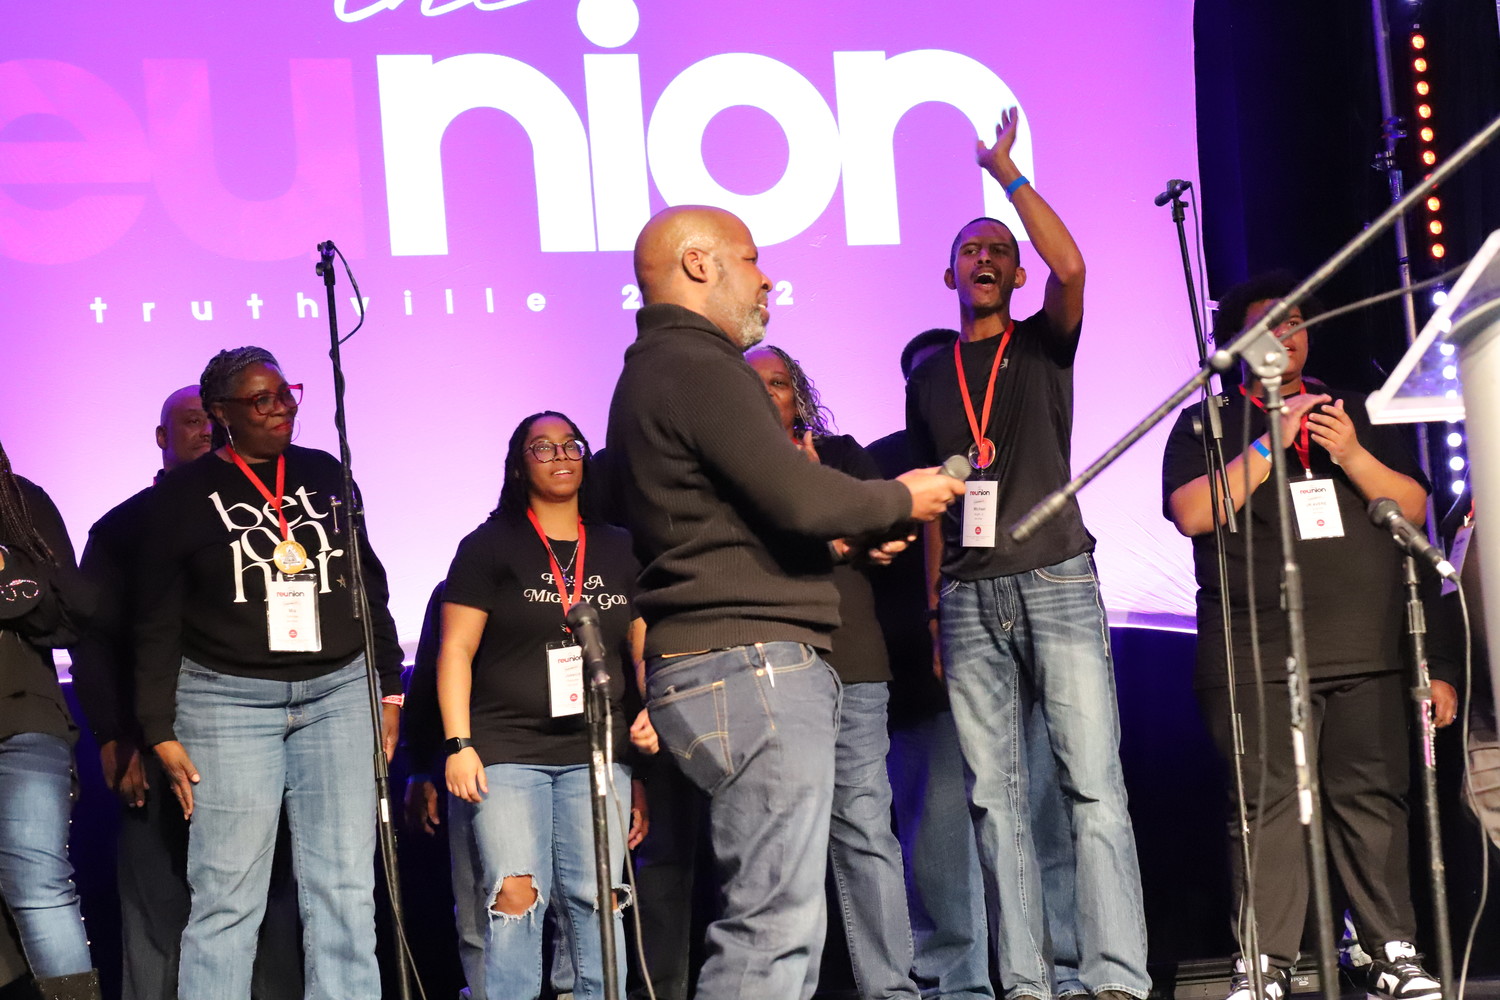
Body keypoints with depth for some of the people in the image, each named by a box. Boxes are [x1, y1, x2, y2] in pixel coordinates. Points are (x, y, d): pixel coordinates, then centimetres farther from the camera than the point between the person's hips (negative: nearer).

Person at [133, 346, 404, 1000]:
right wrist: (161, 732, -3)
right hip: (228, 698, -3)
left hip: (339, 693, 3)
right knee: (227, 899, -6)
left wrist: (389, 690, 14)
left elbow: (370, 585, 18)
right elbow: (158, 623, 2)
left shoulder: (324, 473, 12)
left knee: (346, 891, -2)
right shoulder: (183, 494, 3)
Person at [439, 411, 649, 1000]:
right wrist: (458, 745, -9)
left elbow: (647, 652, 15)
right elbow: (456, 650, 0)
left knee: (598, 899, -4)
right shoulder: (489, 546, 5)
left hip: (596, 753, 3)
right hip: (506, 752, -3)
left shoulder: (619, 552, 14)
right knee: (516, 894, -12)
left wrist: (654, 718, -1)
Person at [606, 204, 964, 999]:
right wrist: (900, 501, -2)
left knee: (785, 917, 12)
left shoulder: (652, 373, 22)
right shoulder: (697, 368, -11)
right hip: (749, 665, -11)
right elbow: (798, 496, -19)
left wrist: (841, 536, 20)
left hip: (727, 665, 11)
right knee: (775, 923, -13)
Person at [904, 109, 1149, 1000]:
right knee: (997, 798, 0)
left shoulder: (1044, 344, 8)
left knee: (1093, 783, -11)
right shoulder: (929, 379, 18)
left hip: (1056, 581, -4)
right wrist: (933, 607, 13)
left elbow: (1071, 269, -13)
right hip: (969, 598, 4)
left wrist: (1008, 174, -11)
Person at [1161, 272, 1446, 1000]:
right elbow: (1191, 513, -6)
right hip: (1255, 656, -2)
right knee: (1268, 801, -11)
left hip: (1364, 647, 3)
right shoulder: (1205, 425, 12)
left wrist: (1352, 456, -6)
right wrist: (1270, 444, -10)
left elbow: (1413, 508, 11)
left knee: (1371, 797, -2)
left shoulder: (1354, 413, 20)